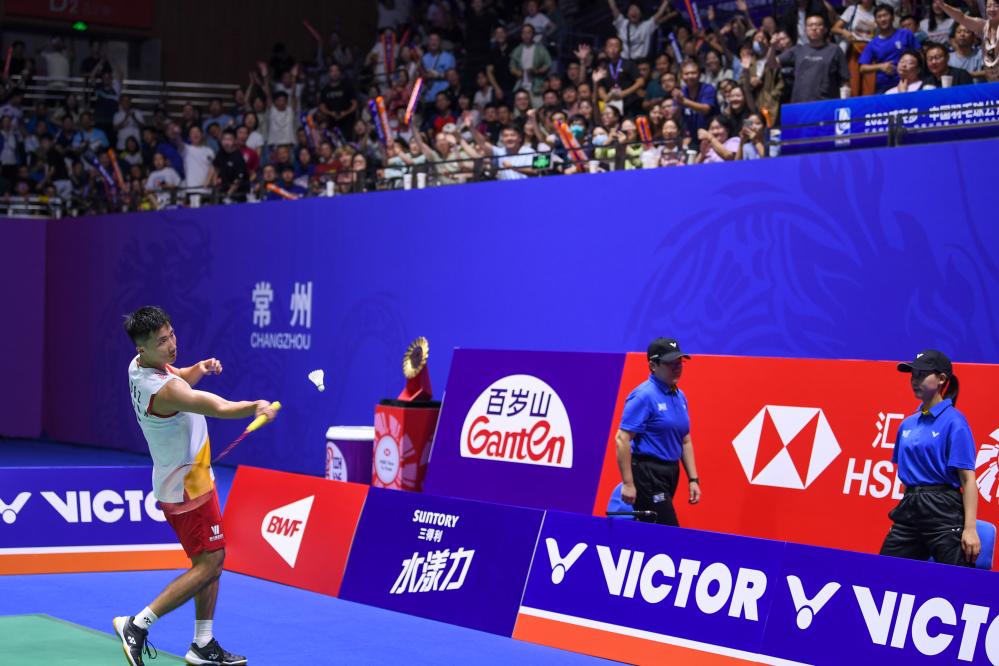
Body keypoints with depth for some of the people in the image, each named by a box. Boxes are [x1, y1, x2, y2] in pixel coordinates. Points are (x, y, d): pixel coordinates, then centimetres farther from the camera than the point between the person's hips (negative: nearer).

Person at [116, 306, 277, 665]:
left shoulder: (141, 364, 0)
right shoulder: (163, 390, -30)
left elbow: (182, 380, 21)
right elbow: (221, 408, -37)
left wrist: (199, 369, 2)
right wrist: (256, 406, -52)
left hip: (176, 479, 10)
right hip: (187, 486, -10)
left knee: (212, 559, 14)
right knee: (208, 563, -6)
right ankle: (137, 625, -5)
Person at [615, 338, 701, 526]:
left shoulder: (679, 396, 13)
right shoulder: (643, 396, -13)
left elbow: (685, 441, 20)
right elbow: (622, 439, -17)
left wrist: (693, 479, 14)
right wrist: (628, 483, -20)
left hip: (671, 474, 8)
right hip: (647, 473, -8)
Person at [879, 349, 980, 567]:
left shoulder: (953, 421, -6)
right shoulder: (908, 424, 14)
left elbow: (968, 479, -11)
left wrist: (970, 528, -18)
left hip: (943, 510, -7)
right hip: (909, 510, 7)